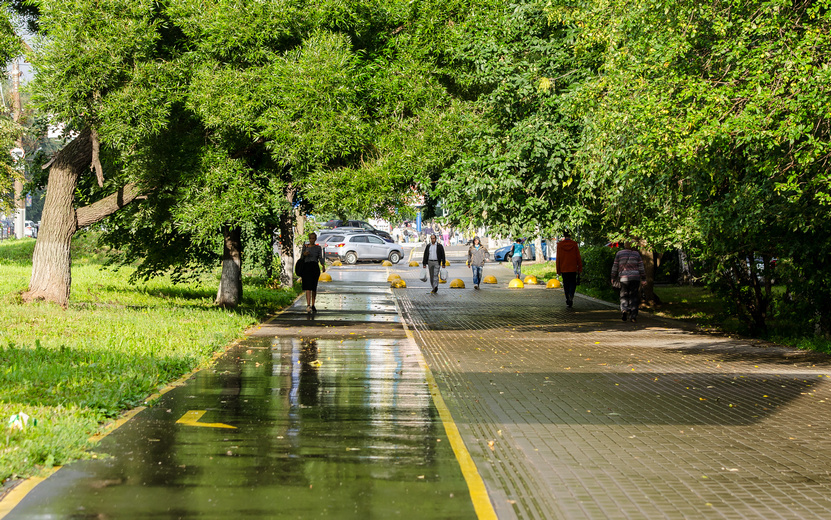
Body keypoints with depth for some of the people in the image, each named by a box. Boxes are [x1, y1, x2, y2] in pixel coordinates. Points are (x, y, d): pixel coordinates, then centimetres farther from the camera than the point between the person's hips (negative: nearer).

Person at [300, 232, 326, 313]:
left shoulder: (318, 248, 7)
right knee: (308, 287, -14)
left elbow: (320, 258, -4)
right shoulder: (305, 246, 8)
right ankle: (308, 305, -24)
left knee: (314, 287, 9)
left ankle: (313, 305, 23)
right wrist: (304, 254, -9)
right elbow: (301, 258, 13)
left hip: (315, 268, 1)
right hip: (306, 267, -1)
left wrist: (323, 266, -21)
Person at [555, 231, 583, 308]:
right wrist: (580, 268, 5)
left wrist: (558, 270, 5)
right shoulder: (574, 244, -4)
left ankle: (568, 302, 7)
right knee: (573, 283, 9)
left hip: (564, 269, 0)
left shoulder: (560, 245, -3)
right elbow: (578, 257, -2)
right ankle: (571, 295, -19)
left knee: (566, 284, 9)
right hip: (573, 268, 0)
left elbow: (558, 258, -1)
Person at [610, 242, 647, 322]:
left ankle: (624, 309, -16)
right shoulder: (636, 254, 6)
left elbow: (615, 267, 5)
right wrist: (643, 279, 5)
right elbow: (641, 267, 3)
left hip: (624, 278, 0)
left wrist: (613, 278, 14)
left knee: (624, 296, 10)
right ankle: (633, 315, -2)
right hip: (635, 278, 0)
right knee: (633, 297, 5)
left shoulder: (619, 253, 5)